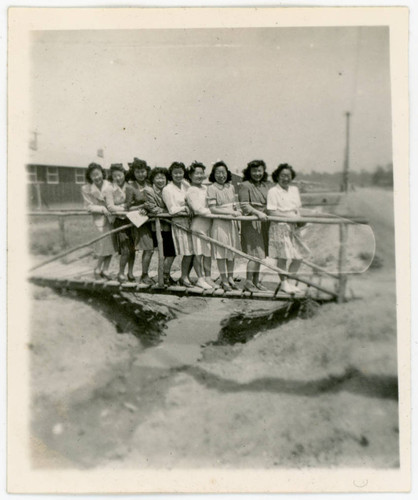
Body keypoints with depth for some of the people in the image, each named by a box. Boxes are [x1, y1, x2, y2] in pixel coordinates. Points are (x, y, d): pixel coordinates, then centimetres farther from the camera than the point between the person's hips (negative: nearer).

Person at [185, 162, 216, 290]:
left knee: (209, 251, 10)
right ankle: (200, 278, 9)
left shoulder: (205, 188, 15)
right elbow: (198, 209, -16)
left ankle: (207, 277, 19)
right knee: (198, 252, 0)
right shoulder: (191, 191, -7)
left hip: (209, 223, 7)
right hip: (198, 223, -7)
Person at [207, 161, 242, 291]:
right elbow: (212, 209, -14)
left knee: (232, 249, 10)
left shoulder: (231, 187, 10)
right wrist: (231, 212, -19)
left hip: (232, 222, 6)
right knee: (221, 251, 1)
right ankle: (224, 280, 11)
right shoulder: (212, 188, -8)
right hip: (219, 223, -6)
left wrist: (238, 211, -4)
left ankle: (230, 277, 22)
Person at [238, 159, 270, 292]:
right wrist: (258, 213, -23)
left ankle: (256, 281, 21)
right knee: (256, 252, -10)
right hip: (251, 221, -7)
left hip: (263, 221, 7)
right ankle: (248, 282, -1)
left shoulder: (265, 185, 16)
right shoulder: (245, 185, -5)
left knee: (260, 253, 11)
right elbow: (244, 206, -13)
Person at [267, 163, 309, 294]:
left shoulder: (294, 190, 13)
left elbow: (298, 208, 17)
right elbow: (271, 212, -14)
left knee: (299, 256, 6)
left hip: (293, 227, 7)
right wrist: (290, 216, -18)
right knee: (283, 256, -2)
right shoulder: (273, 191, -8)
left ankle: (289, 281, 23)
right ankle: (284, 283, 16)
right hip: (279, 226, -6)